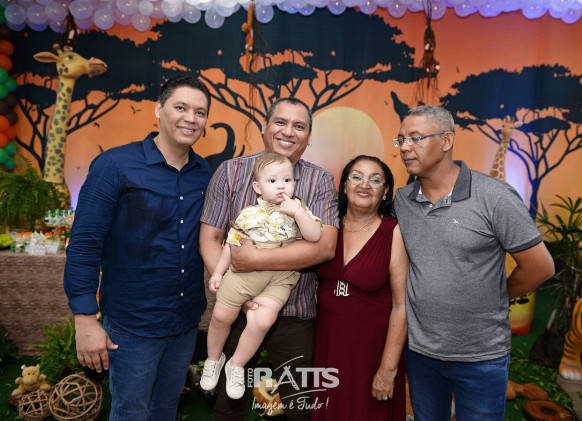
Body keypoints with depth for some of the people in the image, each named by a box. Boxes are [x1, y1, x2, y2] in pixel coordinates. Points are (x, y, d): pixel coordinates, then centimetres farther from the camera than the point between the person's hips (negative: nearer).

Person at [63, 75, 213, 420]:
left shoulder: (206, 174, 0)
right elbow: (85, 245, -14)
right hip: (133, 324, -4)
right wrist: (85, 320, -14)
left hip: (188, 321, 5)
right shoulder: (115, 166, -14)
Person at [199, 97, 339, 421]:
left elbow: (325, 247, -18)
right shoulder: (231, 172, -3)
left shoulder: (321, 181, -5)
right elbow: (209, 239, -5)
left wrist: (256, 259, -22)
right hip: (236, 309, 1)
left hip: (295, 315, -1)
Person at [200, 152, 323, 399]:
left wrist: (297, 212, -19)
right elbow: (232, 244, 8)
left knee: (264, 320, -15)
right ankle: (214, 358, 34)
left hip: (279, 278, 0)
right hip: (245, 271, 1)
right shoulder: (250, 214, 0)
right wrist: (218, 272, 9)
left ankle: (236, 365, 11)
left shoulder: (298, 209, 1)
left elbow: (315, 236, -11)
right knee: (222, 314, 4)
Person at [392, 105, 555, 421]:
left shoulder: (495, 197, -14)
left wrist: (492, 300, 1)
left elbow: (539, 267, -9)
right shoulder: (400, 200, -2)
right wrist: (429, 298, 4)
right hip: (420, 349, 4)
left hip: (482, 356, -3)